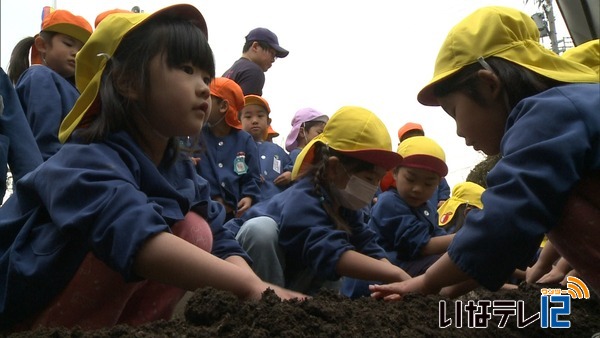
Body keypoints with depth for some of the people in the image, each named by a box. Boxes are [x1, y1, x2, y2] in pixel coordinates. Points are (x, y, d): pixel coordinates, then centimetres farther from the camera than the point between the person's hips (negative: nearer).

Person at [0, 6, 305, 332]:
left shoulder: (181, 171, 1)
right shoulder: (85, 161, -25)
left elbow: (222, 244, -6)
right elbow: (138, 240, -44)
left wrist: (255, 288, -27)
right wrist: (249, 285, -50)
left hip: (109, 316, 8)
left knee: (194, 231, -9)